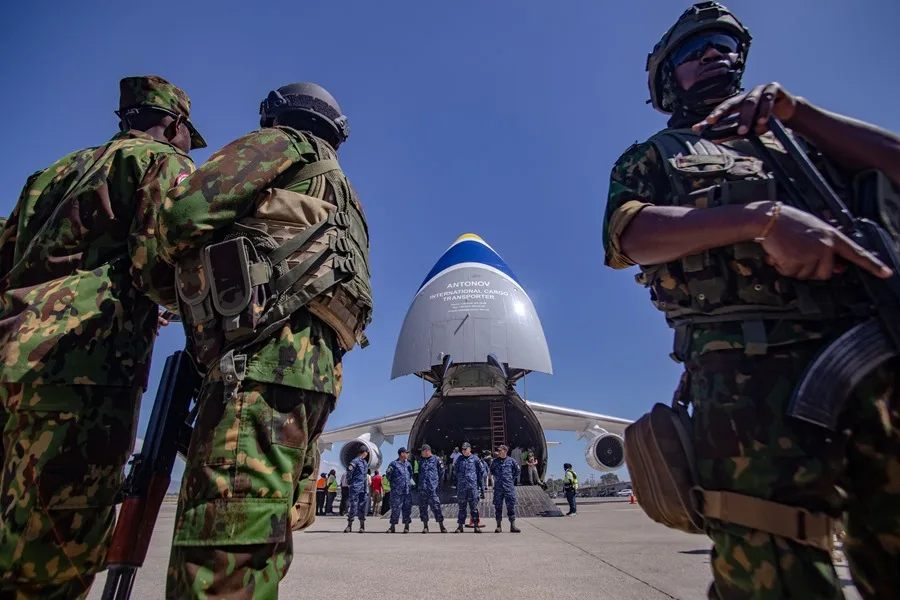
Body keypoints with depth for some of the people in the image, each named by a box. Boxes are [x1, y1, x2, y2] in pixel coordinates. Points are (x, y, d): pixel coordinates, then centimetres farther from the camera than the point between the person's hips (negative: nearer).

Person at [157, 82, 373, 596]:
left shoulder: (287, 143, 12)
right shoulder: (341, 200, 36)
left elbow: (186, 214, -1)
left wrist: (185, 277, 18)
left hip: (269, 352, -9)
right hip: (316, 363, 9)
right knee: (252, 555, 10)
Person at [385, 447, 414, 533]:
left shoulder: (408, 464, 12)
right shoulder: (394, 464, -6)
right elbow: (388, 475, -1)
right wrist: (393, 484, 6)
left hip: (407, 491, 5)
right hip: (397, 491, -5)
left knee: (407, 508, 5)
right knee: (395, 509, -1)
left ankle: (406, 526, 14)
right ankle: (393, 526, 13)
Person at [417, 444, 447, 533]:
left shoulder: (436, 459, 0)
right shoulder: (420, 460, 12)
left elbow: (441, 471, 8)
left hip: (433, 488, -4)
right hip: (422, 488, 4)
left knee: (436, 506, -5)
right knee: (423, 506, 6)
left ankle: (441, 525, 4)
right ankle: (425, 526, 16)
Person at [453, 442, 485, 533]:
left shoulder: (475, 459, 2)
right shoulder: (459, 459, 9)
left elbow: (481, 474, 4)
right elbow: (456, 474, 15)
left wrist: (482, 488, 1)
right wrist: (456, 487, 13)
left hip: (473, 487, -2)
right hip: (461, 487, 2)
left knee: (474, 507, 2)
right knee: (461, 507, 7)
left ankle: (476, 525, 11)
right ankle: (460, 525, 15)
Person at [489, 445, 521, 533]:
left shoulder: (511, 461, 1)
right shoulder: (495, 461, 4)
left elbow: (517, 471, 14)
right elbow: (491, 471, 20)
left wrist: (512, 479, 8)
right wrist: (496, 478, 9)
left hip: (509, 487, -1)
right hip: (498, 487, 1)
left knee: (511, 506, 0)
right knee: (498, 506, 4)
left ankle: (512, 525, 6)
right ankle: (499, 525, 13)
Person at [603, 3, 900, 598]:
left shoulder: (794, 138, 31)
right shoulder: (654, 156, 17)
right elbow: (627, 234, -4)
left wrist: (796, 110, 10)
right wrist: (764, 215, -16)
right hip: (751, 368, -4)